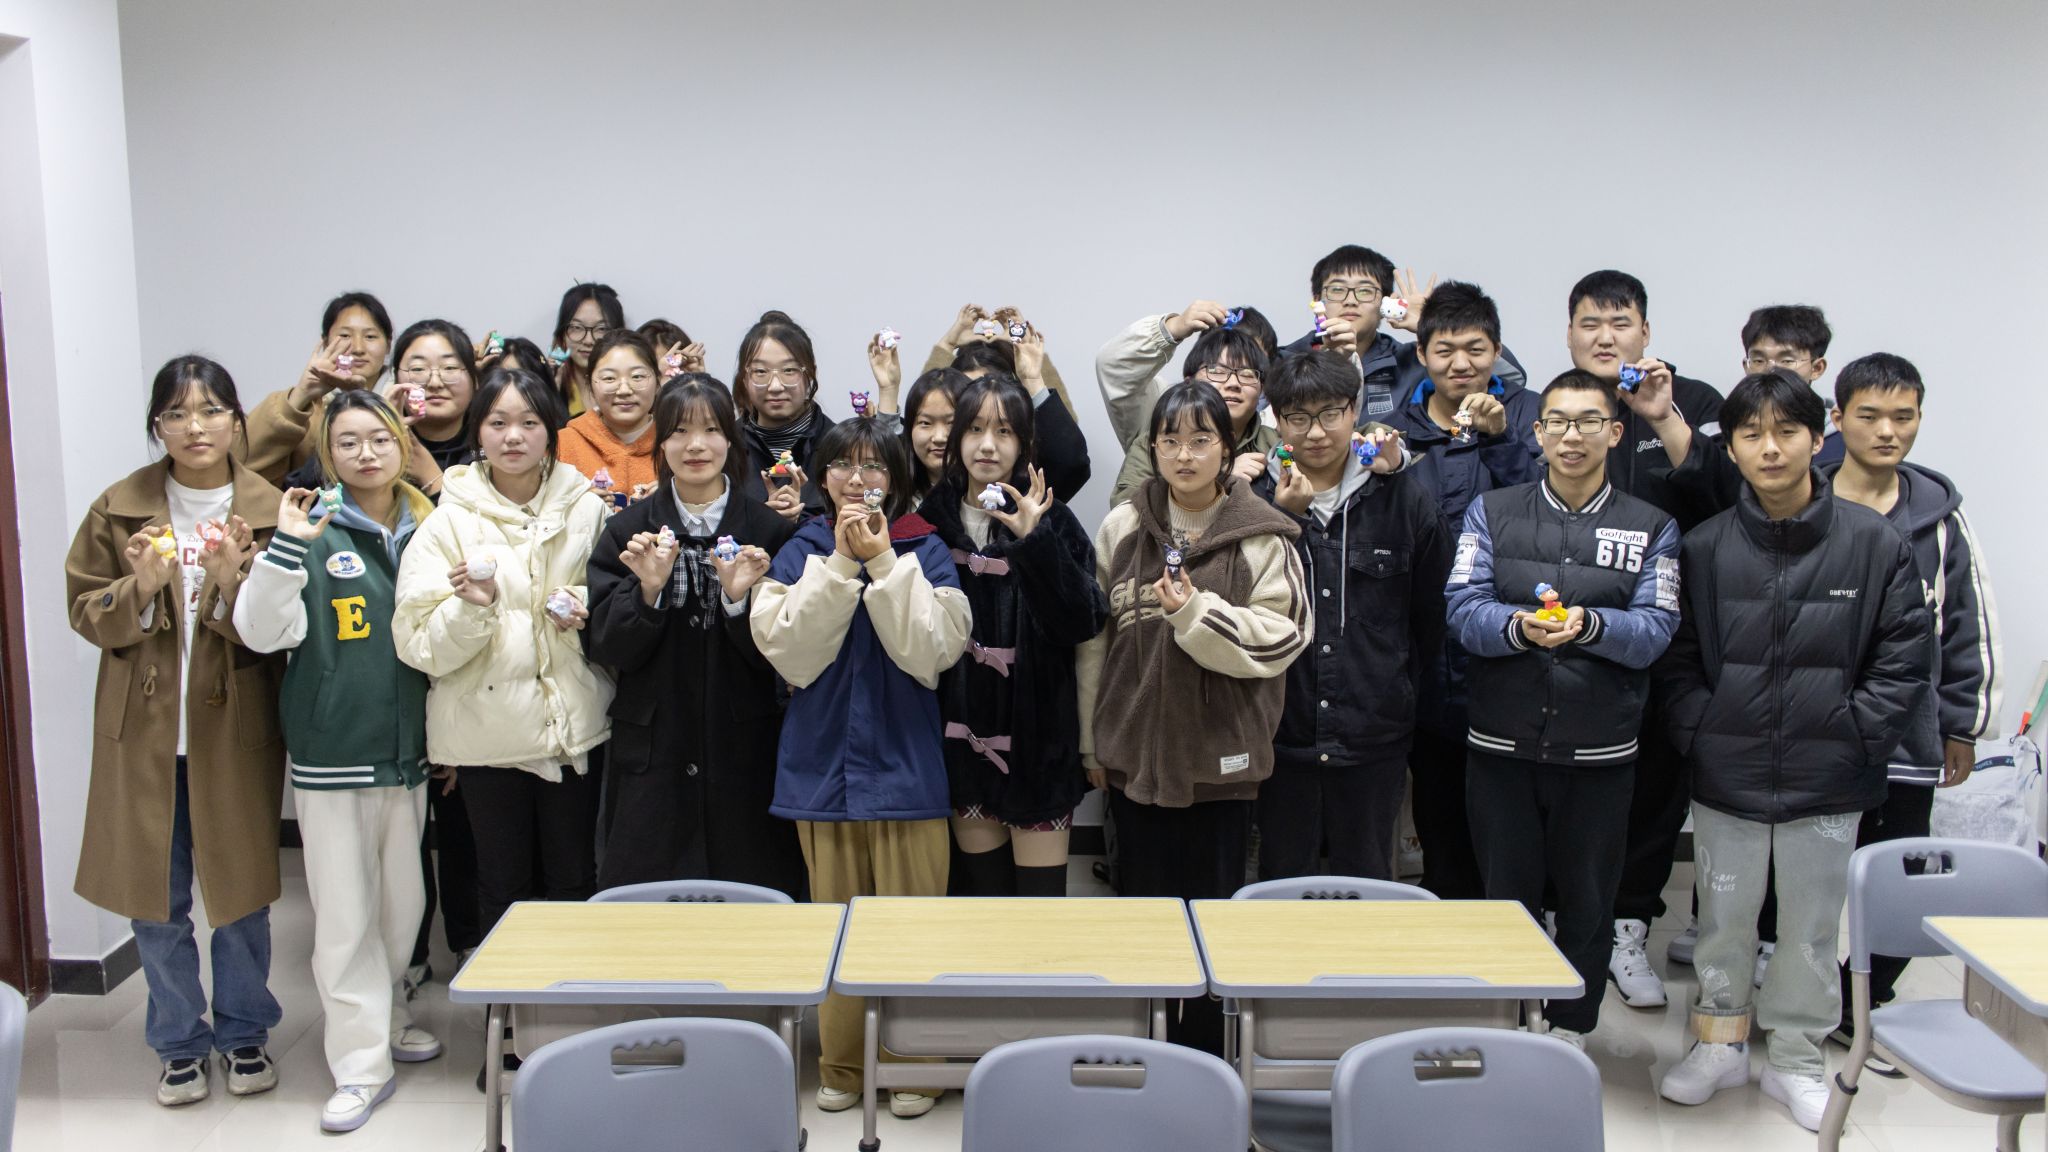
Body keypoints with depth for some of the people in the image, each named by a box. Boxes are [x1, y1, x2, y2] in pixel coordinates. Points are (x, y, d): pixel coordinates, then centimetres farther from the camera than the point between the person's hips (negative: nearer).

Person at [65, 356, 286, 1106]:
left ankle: (243, 1032, 28)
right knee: (155, 896, 8)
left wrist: (233, 585, -24)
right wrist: (141, 587, -17)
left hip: (235, 729, -1)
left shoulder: (268, 512, -2)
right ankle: (180, 1043, 26)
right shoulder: (120, 510, 1)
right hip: (145, 730, 1)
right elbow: (86, 614, 2)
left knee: (242, 889, 9)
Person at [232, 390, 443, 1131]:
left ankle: (388, 1018, 35)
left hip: (408, 749, 4)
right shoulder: (315, 530, -5)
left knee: (402, 901, 13)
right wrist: (287, 547, -23)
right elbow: (260, 632, -13)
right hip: (333, 755, -4)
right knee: (345, 914, 0)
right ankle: (361, 1064, 9)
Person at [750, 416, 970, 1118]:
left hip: (904, 765, -1)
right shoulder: (800, 554, 4)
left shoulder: (925, 552, 1)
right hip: (823, 763, 2)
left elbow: (932, 652, -14)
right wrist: (839, 563, -16)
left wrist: (884, 561, -17)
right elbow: (792, 655, -11)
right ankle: (840, 1066, 23)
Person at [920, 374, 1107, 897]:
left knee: (1040, 894, 1)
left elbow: (1085, 623, -16)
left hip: (1036, 732, -2)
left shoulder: (1054, 521, -4)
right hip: (964, 731, 3)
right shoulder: (932, 519, 3)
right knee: (984, 888, 11)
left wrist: (1036, 541, -23)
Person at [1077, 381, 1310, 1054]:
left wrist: (1196, 611, -21)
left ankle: (1203, 1055, 22)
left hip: (1221, 756, -2)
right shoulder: (1121, 529, 2)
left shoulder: (1261, 537, -5)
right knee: (1139, 901, 12)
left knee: (1211, 904, 7)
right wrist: (1091, 742, 6)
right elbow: (1093, 640, 5)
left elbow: (1279, 637, -9)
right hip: (1134, 749, 2)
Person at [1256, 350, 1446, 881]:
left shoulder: (1405, 498, 0)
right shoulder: (1256, 499, -2)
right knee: (1283, 884, 11)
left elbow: (1434, 614, 9)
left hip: (1374, 739, 0)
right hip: (1283, 735, 0)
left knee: (1367, 884, 13)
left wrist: (1405, 690, 13)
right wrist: (1285, 518, -13)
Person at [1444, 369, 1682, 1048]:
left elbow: (1655, 630, -6)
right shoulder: (1492, 512, 5)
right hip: (1502, 742, 0)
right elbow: (1464, 609, -6)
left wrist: (1589, 626, -25)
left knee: (1586, 897, 10)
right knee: (1506, 892, 11)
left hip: (1599, 749, 0)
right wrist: (1519, 627, -26)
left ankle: (1571, 1030, 28)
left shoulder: (1651, 527, 5)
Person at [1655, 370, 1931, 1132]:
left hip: (1828, 784, -1)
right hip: (1726, 779, 1)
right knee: (1722, 920, 14)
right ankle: (1720, 1044, 33)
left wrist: (1853, 738, -9)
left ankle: (1797, 1060, 30)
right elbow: (1676, 660, 3)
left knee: (1813, 928, 12)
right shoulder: (1704, 548, -2)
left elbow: (1905, 661, -3)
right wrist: (1698, 733, -7)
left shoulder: (1875, 544, -6)